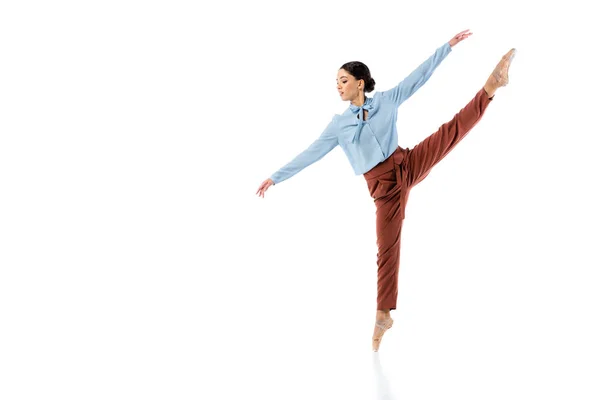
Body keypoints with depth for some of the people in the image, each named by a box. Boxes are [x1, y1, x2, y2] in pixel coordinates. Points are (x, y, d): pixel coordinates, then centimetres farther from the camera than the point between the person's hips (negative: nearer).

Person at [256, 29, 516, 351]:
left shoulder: (386, 100, 4)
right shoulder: (339, 124, 4)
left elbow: (419, 75, 4)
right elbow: (310, 154, 5)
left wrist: (448, 45, 2)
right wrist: (276, 178, 3)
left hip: (408, 165, 1)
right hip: (383, 186, -1)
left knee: (455, 128, -12)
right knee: (387, 249, -1)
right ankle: (384, 315, 6)